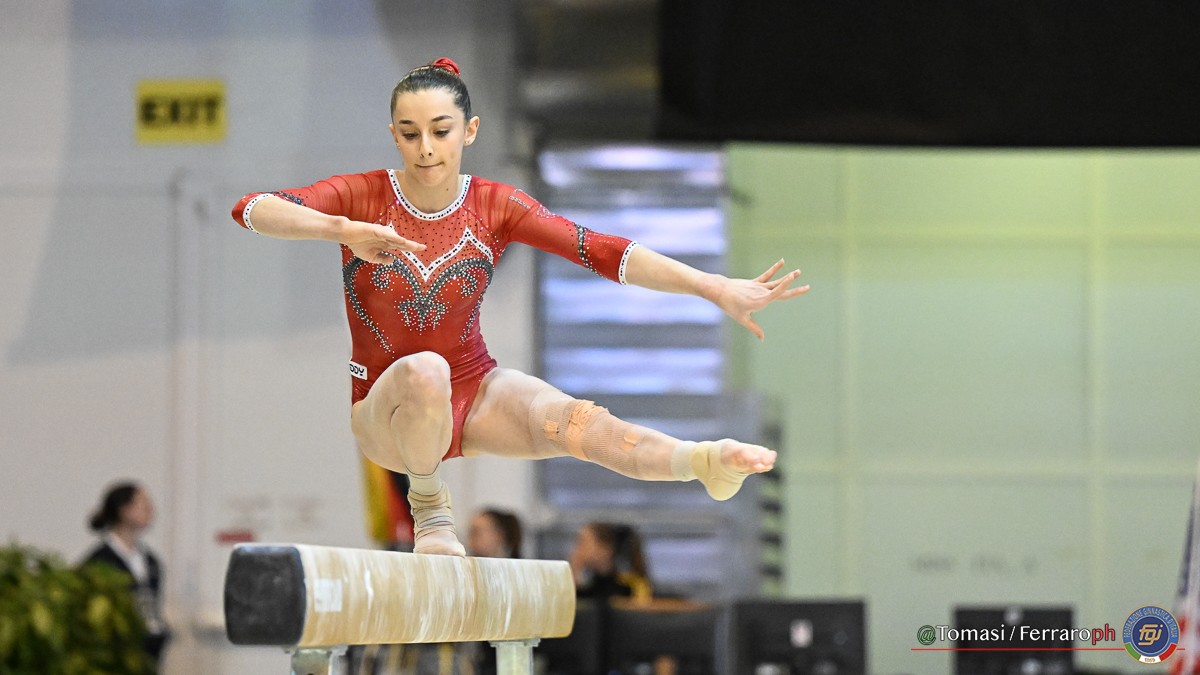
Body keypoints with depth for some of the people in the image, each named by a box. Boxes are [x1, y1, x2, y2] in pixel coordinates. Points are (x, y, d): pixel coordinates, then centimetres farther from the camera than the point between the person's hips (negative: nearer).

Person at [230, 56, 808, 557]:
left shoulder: (495, 206, -3)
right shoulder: (364, 197, -9)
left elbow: (603, 252, -13)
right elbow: (251, 210, -23)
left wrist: (717, 289, -23)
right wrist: (342, 231, -40)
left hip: (474, 392, 1)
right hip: (382, 408, -1)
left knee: (568, 419, -30)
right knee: (424, 370, -38)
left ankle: (707, 461, -55)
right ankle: (428, 508, -15)